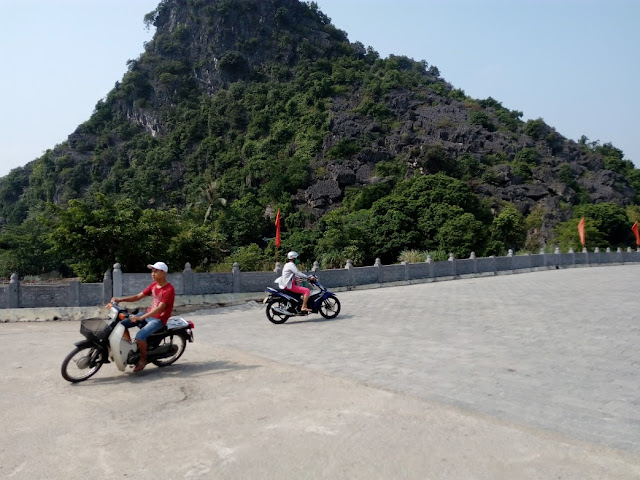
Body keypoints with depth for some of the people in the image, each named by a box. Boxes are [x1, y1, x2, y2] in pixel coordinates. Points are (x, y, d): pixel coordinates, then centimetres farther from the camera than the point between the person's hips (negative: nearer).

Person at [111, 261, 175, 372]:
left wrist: (140, 318, -35)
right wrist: (120, 299, -9)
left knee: (140, 336, -28)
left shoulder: (169, 289, -20)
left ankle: (143, 359, -2)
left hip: (159, 319, -8)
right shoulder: (154, 285, 6)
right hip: (149, 314, 8)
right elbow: (138, 297, 6)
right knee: (122, 324, -2)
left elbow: (159, 308, -27)